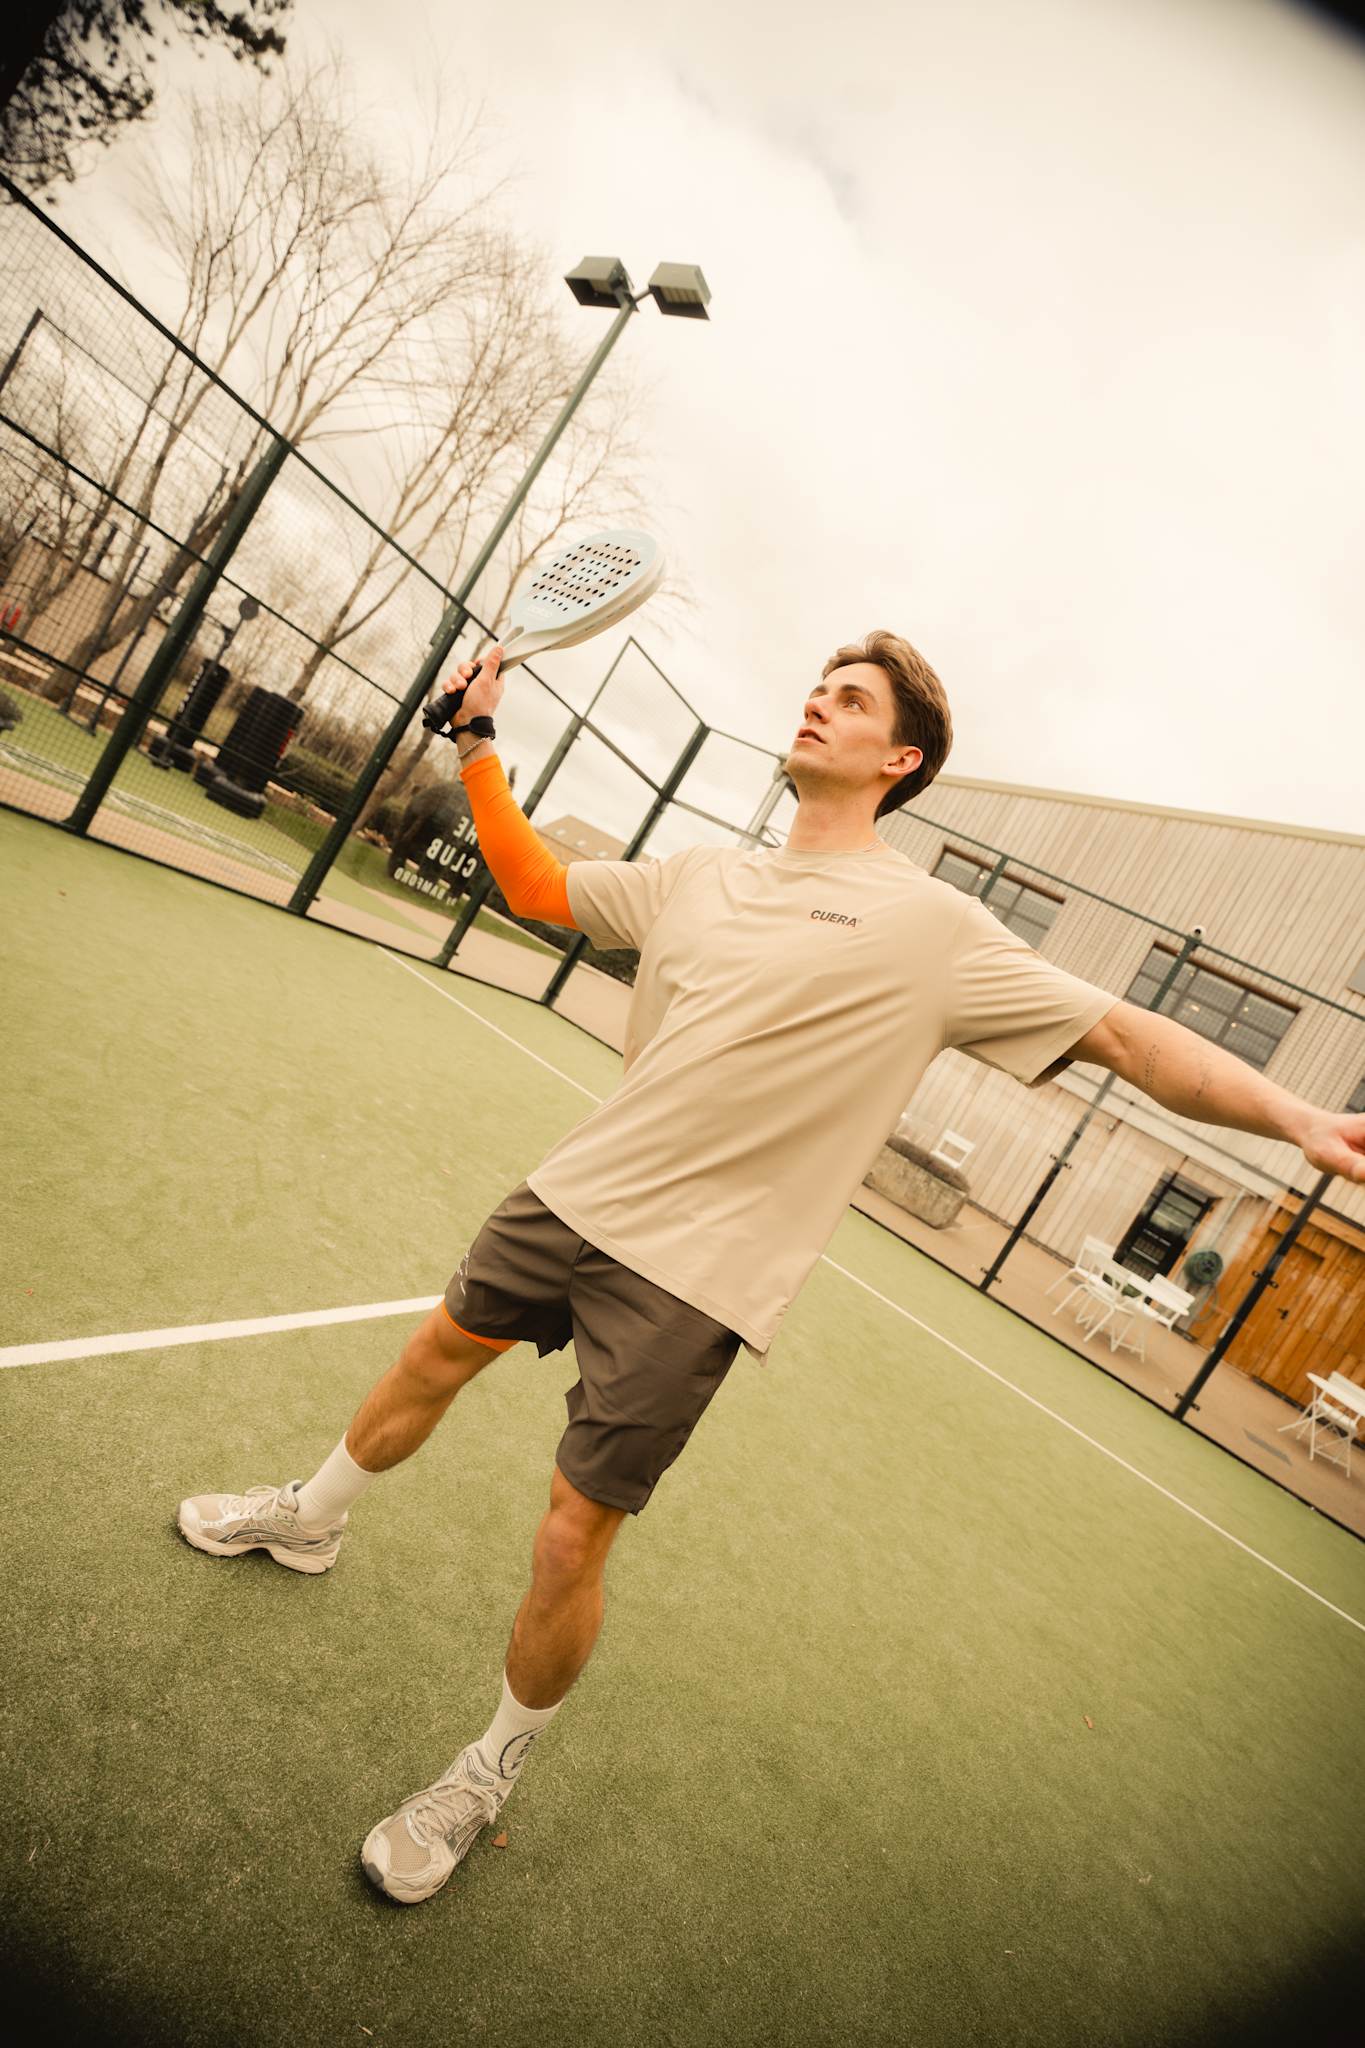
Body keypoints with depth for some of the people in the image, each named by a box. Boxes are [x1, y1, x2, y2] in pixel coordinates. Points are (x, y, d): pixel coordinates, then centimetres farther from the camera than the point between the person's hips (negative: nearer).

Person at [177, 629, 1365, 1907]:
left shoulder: (933, 929, -9)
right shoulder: (700, 877, 8)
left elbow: (1127, 1036, -10)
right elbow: (533, 883, 20)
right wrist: (478, 738, 15)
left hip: (693, 1277, -5)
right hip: (575, 1192, 6)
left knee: (569, 1546, -1)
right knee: (439, 1351, 23)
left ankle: (488, 1777, 32)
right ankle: (309, 1518, 55)